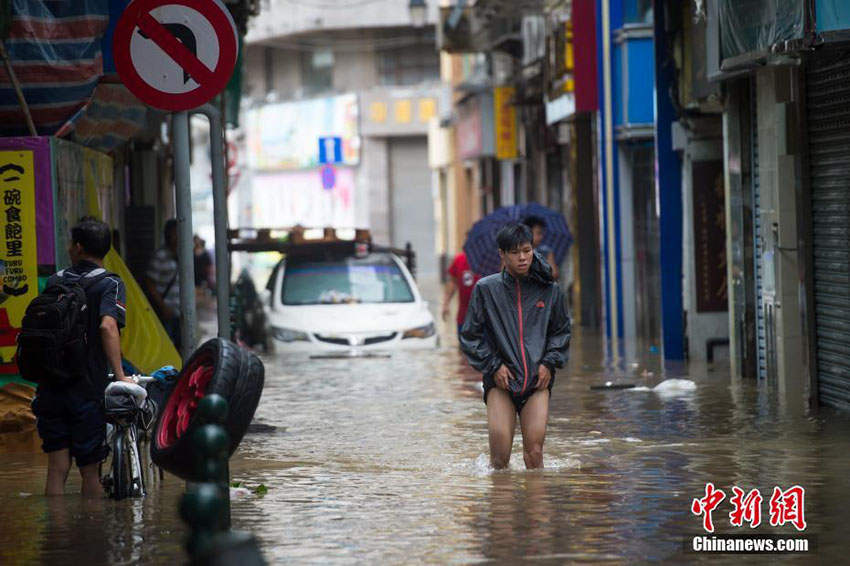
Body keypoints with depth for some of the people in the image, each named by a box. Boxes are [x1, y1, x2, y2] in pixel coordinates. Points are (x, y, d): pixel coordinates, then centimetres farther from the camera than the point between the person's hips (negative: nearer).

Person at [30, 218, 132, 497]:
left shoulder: (55, 281, 9)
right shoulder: (110, 284, -6)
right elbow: (108, 327, -23)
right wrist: (120, 376, -20)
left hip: (50, 387, 3)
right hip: (88, 388, -3)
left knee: (57, 469, 4)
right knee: (90, 471, 8)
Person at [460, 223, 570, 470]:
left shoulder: (549, 290, 7)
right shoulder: (486, 289, 2)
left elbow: (561, 331, 19)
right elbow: (470, 336, 8)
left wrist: (549, 362, 4)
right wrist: (493, 365, -3)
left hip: (537, 379, 1)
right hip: (501, 380, -1)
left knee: (534, 450, -10)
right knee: (500, 454, -9)